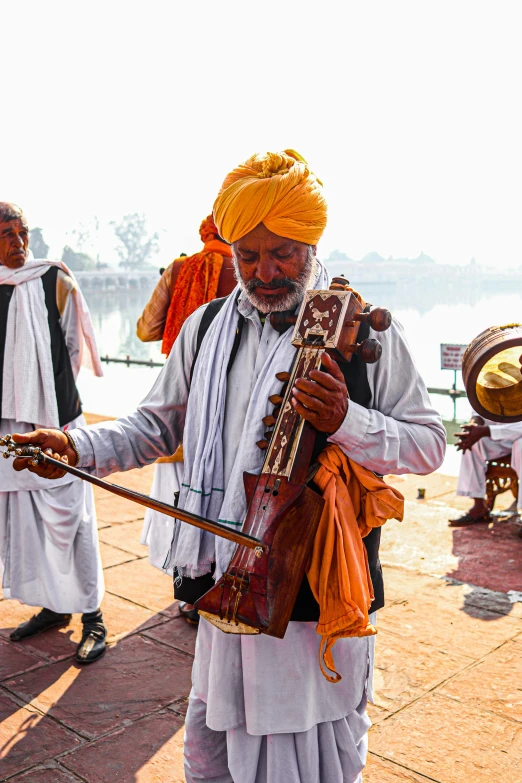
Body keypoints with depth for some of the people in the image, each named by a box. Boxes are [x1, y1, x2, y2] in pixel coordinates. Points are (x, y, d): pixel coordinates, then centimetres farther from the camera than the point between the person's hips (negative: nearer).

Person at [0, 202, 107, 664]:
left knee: (66, 515, -4)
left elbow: (72, 349, 2)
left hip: (54, 419, -5)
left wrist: (42, 397, 5)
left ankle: (92, 616, 8)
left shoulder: (54, 281, -3)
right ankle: (53, 606, 27)